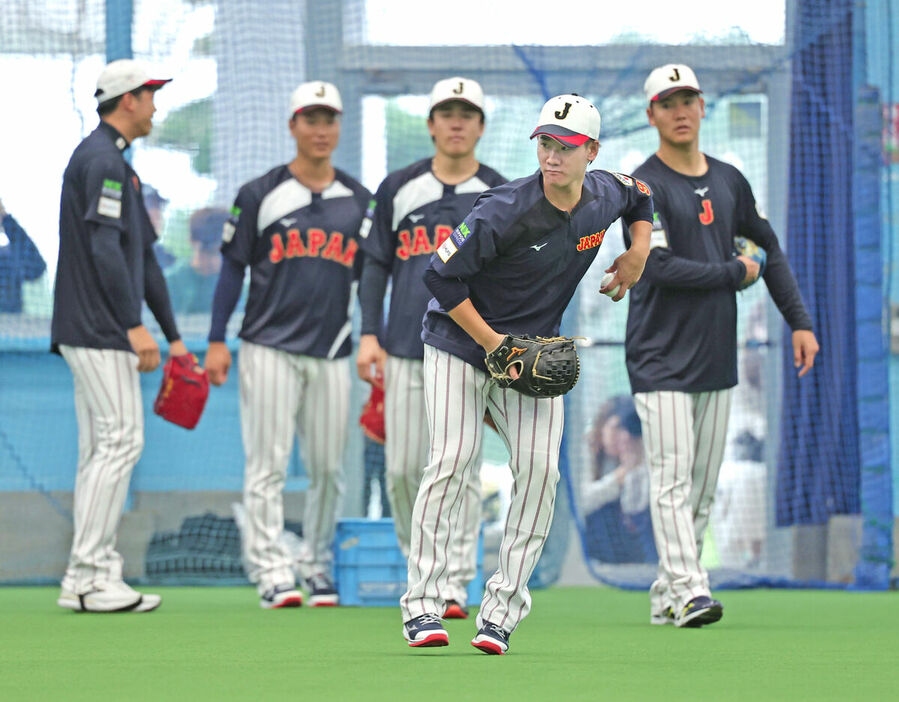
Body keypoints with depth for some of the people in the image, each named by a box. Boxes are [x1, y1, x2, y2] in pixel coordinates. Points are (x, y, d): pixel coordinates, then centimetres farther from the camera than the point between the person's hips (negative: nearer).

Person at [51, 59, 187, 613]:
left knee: (103, 450, 8)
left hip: (97, 334, 11)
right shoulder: (102, 160, -11)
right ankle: (88, 577, -15)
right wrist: (136, 325, -23)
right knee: (120, 440, -13)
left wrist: (173, 335, 23)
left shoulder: (116, 163, 23)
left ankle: (95, 576, 8)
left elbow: (143, 256, 24)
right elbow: (105, 248, -20)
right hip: (99, 331, -11)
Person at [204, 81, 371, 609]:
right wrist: (217, 341, -3)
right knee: (268, 465, -7)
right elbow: (233, 269, 3)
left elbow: (369, 277, 15)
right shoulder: (261, 194, 2)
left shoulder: (359, 200, 11)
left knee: (328, 467, 5)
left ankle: (318, 566, 18)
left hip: (332, 353, 3)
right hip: (270, 349, -3)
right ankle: (272, 573, -8)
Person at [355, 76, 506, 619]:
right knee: (402, 468, 2)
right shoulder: (399, 188, 9)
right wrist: (370, 334, 4)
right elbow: (377, 265, 13)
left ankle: (455, 584, -2)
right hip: (405, 348, 2)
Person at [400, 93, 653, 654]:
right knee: (453, 459, -16)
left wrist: (637, 255, 4)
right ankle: (424, 605, -10)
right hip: (459, 342, -5)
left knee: (540, 468, -11)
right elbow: (441, 276, -19)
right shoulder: (507, 210, -23)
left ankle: (502, 610, -5)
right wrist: (494, 343, -20)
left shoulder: (606, 196, -5)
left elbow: (640, 197, 22)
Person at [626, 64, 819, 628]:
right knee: (673, 480, -14)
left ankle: (665, 598, 14)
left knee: (704, 488, 7)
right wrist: (736, 273, -8)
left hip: (718, 359, 7)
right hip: (662, 360, -6)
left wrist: (800, 321, 12)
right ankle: (688, 590, -22)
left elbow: (770, 250, 21)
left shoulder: (729, 181, 13)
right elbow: (659, 268, -18)